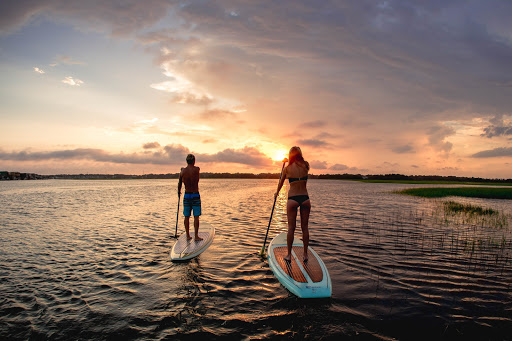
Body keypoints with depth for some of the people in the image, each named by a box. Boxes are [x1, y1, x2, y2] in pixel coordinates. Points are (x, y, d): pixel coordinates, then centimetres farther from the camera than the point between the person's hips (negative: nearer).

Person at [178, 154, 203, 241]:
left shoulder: (183, 171, 0)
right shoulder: (197, 169, -8)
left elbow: (179, 183, 12)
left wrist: (179, 192, 31)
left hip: (186, 195, 3)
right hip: (195, 195, -3)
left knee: (187, 216, 10)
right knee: (196, 216, 2)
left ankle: (188, 235, 18)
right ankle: (196, 236, 4)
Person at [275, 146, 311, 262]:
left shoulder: (287, 168, -3)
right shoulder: (306, 165, 1)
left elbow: (281, 182, 14)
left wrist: (277, 193, 33)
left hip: (292, 199, -2)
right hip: (305, 198, 2)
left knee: (291, 228, 6)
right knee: (305, 227, 9)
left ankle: (289, 255, 12)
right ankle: (305, 254, 17)